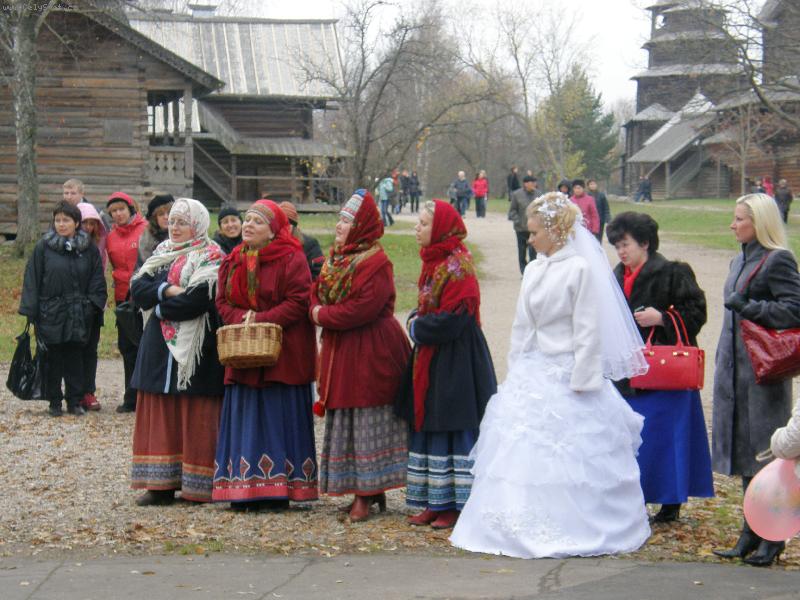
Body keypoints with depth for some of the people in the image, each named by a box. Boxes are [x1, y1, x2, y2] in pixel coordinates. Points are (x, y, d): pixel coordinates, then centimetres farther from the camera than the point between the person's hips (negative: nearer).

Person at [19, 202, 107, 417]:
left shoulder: (88, 248, 3)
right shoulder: (43, 247, -1)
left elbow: (97, 279, 7)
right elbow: (32, 279, -1)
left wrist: (94, 305, -3)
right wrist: (31, 310, -6)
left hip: (79, 315, 1)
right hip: (51, 313, -1)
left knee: (75, 358, 5)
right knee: (53, 359, 3)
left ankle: (75, 401, 13)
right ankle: (54, 402, 12)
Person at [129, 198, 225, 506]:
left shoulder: (211, 258, -4)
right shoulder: (161, 254, 16)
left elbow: (198, 300, -18)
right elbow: (137, 290, 3)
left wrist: (159, 308, -8)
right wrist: (167, 289, -14)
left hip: (195, 350, -6)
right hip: (159, 348, 6)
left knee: (194, 418, -4)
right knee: (158, 417, 4)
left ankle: (198, 485, 0)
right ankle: (161, 483, 6)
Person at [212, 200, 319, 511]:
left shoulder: (291, 259, -8)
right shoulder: (233, 261, 12)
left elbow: (299, 303, -14)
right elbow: (223, 301, 9)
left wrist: (262, 320, -20)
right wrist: (240, 319, -12)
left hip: (282, 354, -6)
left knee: (277, 418, -3)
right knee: (245, 419, 5)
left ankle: (278, 489, 2)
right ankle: (244, 488, 8)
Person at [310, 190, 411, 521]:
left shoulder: (375, 263, -13)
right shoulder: (336, 259, 14)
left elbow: (363, 308, -22)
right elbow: (316, 292, 16)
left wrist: (324, 316, -12)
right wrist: (317, 312, -6)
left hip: (369, 355, -9)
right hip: (339, 353, 9)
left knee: (367, 422, -6)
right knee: (344, 422, 10)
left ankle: (366, 495, -2)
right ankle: (369, 491, 16)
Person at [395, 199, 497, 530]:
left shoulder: (458, 267, -17)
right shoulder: (434, 262, 12)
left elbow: (450, 320, -23)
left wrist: (417, 327, -8)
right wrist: (417, 322, 3)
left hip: (454, 363, -9)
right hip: (430, 358, 9)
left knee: (454, 428, -3)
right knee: (428, 427, 11)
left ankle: (457, 505, 3)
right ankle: (436, 503, 17)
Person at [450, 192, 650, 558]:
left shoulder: (580, 269, -10)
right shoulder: (534, 270, 11)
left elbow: (587, 332, -12)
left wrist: (580, 384, -14)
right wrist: (515, 374, 14)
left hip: (565, 377, -7)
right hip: (530, 376, 8)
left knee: (568, 459, -5)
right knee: (522, 455, 7)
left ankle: (574, 532, 5)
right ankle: (526, 529, 15)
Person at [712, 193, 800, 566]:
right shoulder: (740, 261, 17)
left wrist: (749, 307, -21)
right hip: (735, 368, 9)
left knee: (766, 452, -5)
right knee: (744, 452, 11)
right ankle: (752, 532, 18)